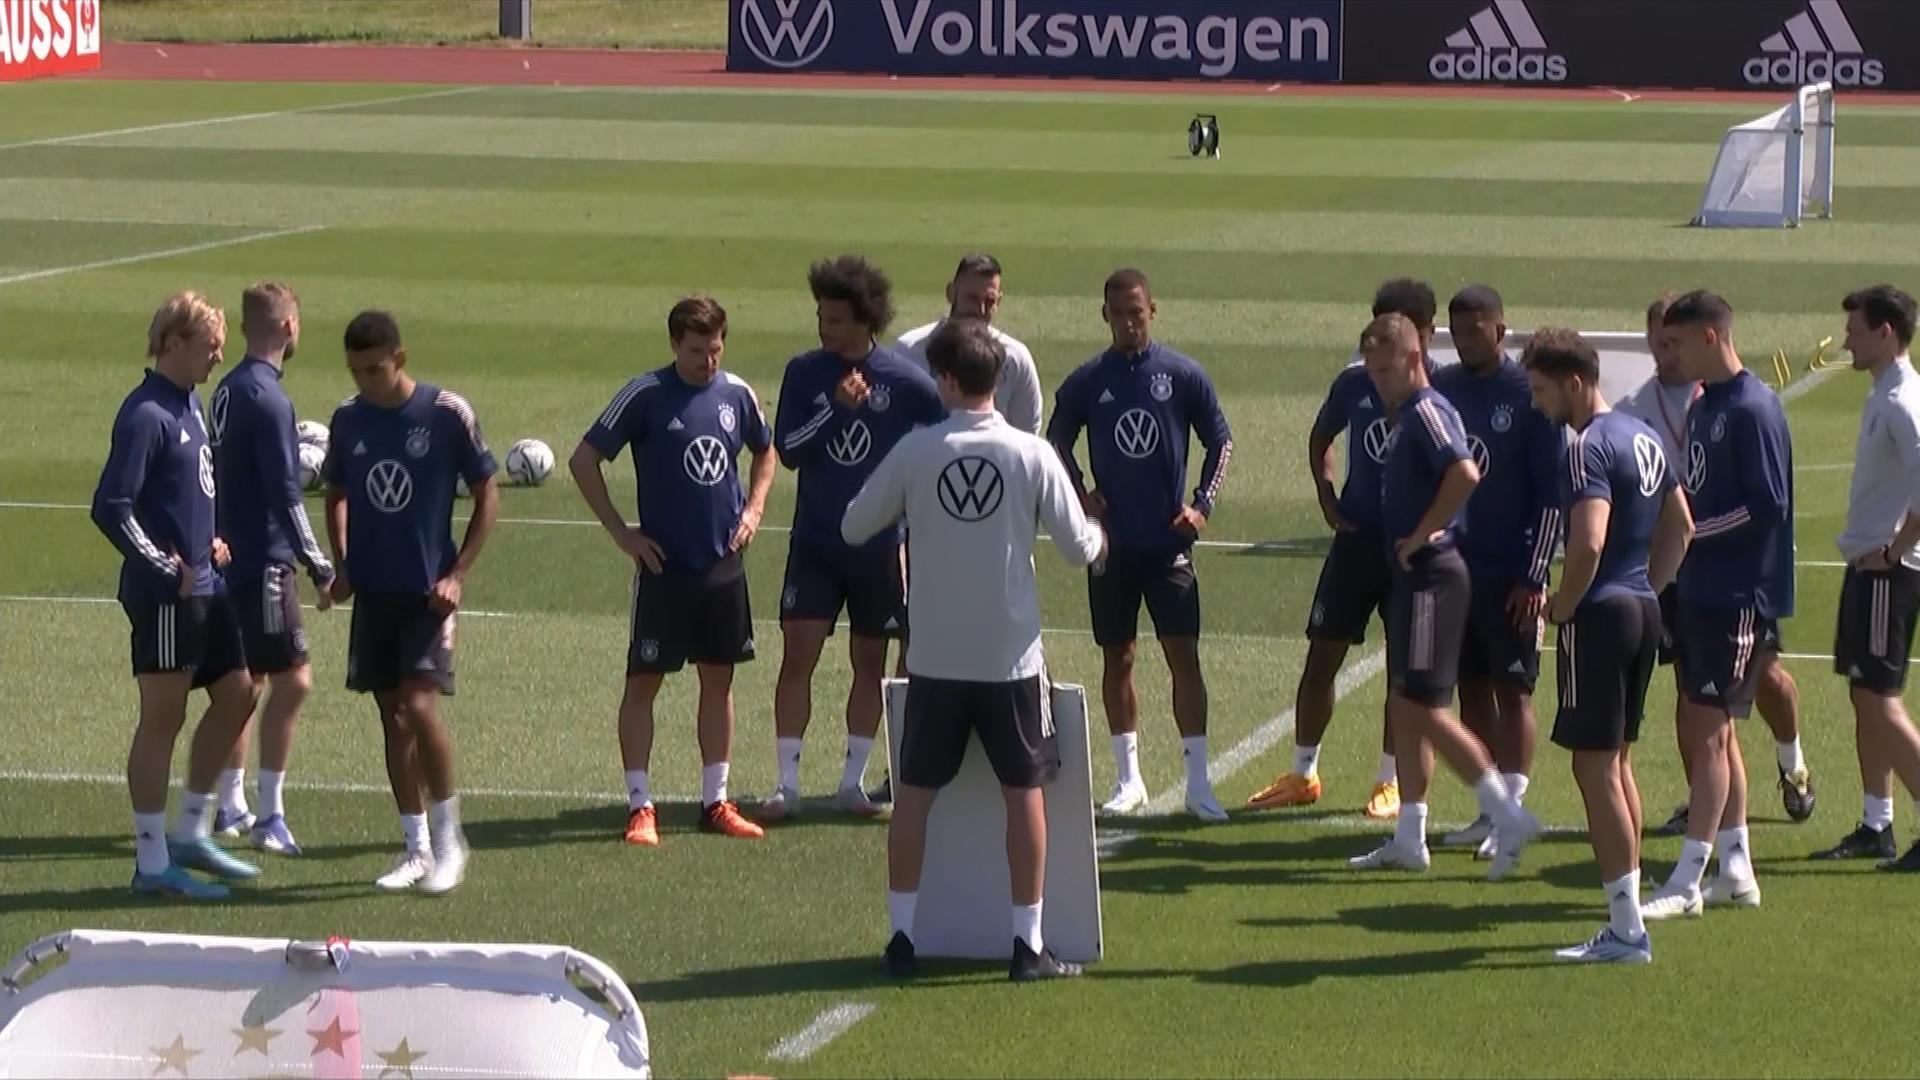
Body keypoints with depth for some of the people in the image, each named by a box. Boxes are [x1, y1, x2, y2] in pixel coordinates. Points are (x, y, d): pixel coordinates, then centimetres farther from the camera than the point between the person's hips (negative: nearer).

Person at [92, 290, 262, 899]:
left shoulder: (189, 403, 12)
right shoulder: (146, 414, -17)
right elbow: (110, 507, -22)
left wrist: (208, 541, 12)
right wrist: (164, 565, -19)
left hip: (203, 586, 10)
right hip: (164, 596, -10)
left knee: (236, 693, 14)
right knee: (163, 717, -3)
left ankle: (191, 833, 24)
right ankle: (152, 863, 5)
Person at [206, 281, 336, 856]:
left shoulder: (230, 389, 10)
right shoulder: (268, 399, -17)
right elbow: (284, 494, -19)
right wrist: (319, 566, -15)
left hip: (234, 556, 10)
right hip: (265, 561, -10)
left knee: (247, 682, 16)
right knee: (292, 680, -7)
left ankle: (231, 807, 22)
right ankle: (270, 817, -7)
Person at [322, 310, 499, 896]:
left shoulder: (447, 413, -10)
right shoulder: (348, 417, 3)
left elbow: (488, 496, -3)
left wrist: (457, 574, -9)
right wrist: (341, 564, 4)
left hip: (428, 590, -5)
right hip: (373, 589, 5)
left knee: (419, 705, -17)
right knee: (392, 716, 8)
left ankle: (448, 837, -1)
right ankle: (416, 847, 17)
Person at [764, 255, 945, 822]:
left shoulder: (904, 380, -5)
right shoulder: (805, 372, -2)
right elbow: (786, 450, -9)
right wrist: (835, 406, -21)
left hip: (879, 547, 0)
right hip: (814, 542, 0)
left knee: (870, 663, 8)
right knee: (798, 654, -8)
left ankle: (852, 781, 18)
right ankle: (787, 785, -5)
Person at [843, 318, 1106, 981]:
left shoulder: (914, 453, -7)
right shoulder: (1032, 455, -8)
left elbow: (854, 528, 4)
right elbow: (1078, 547, -4)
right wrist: (1099, 536, 19)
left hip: (934, 656, 1)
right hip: (1011, 655, -1)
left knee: (915, 791, 11)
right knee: (1025, 791, 7)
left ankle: (902, 935, 14)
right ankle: (1028, 944, 7)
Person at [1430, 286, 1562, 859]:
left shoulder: (1529, 395, -8)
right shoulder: (1441, 389, 7)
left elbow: (1551, 493, -8)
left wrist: (1534, 575, -12)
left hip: (1509, 573, -5)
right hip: (1451, 566, 5)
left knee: (1512, 688, -1)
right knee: (1471, 687, 9)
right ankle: (1487, 812, 16)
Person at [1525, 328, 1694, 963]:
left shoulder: (1588, 449, -17)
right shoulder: (1644, 438, 13)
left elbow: (1589, 542, -28)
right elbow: (1680, 528, 22)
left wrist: (1563, 605, -13)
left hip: (1600, 616, -10)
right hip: (1643, 609, 10)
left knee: (1595, 768, -5)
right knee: (1618, 762, 17)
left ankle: (1626, 931, -5)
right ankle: (1627, 910, 20)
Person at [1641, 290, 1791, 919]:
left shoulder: (1754, 409, -14)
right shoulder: (1702, 407, 14)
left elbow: (1767, 506, -20)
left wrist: (1690, 532, -16)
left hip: (1738, 597, -9)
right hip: (1698, 590, 9)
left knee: (1708, 731, -8)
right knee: (1704, 730, 13)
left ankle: (1687, 882, -6)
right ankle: (1736, 869, 21)